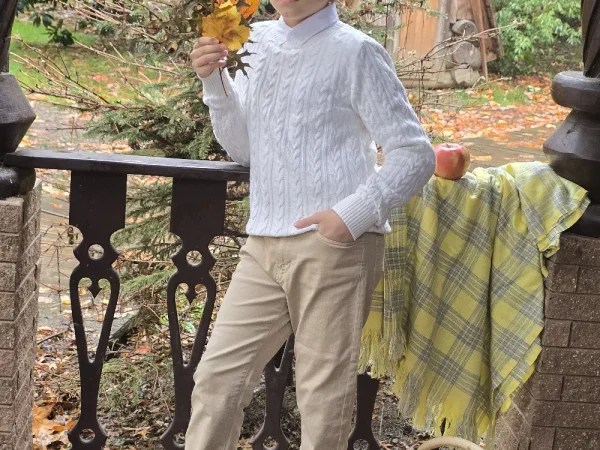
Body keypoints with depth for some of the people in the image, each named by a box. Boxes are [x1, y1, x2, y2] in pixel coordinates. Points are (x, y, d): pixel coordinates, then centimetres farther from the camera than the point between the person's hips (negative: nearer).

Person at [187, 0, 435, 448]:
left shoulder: (355, 52, -6)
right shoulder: (256, 42, 12)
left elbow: (415, 153, -6)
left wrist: (355, 214, -17)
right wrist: (213, 82, 3)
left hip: (333, 247, -6)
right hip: (264, 245, 6)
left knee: (324, 396, 2)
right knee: (218, 378, 5)